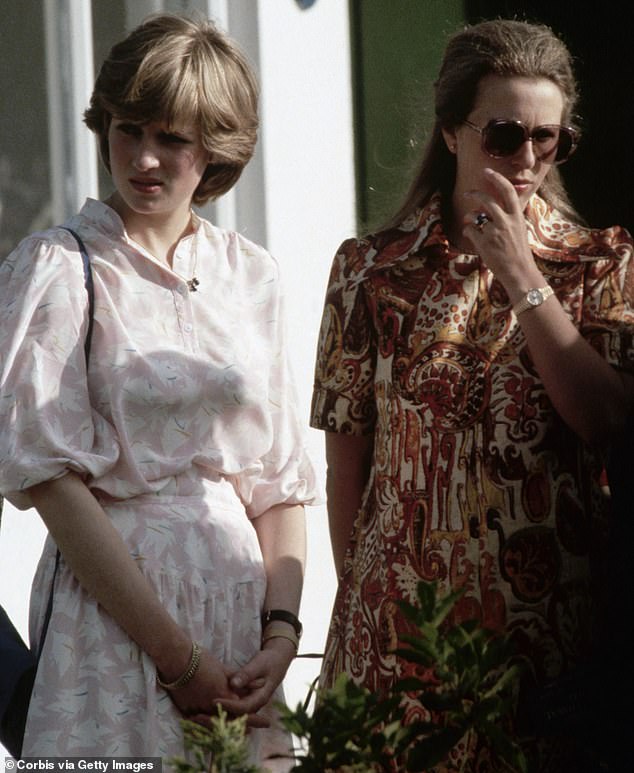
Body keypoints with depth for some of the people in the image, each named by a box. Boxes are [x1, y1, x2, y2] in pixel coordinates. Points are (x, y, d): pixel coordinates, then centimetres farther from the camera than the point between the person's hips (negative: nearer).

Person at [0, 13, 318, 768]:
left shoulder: (250, 275, 9)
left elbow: (281, 476, 8)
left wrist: (282, 629, -6)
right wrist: (177, 655, -15)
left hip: (239, 589, 5)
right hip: (114, 605, -5)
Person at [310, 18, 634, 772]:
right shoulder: (371, 270, 2)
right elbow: (347, 458, 5)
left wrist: (520, 275, -13)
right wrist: (359, 596, 3)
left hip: (555, 616, 0)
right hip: (407, 613, 0)